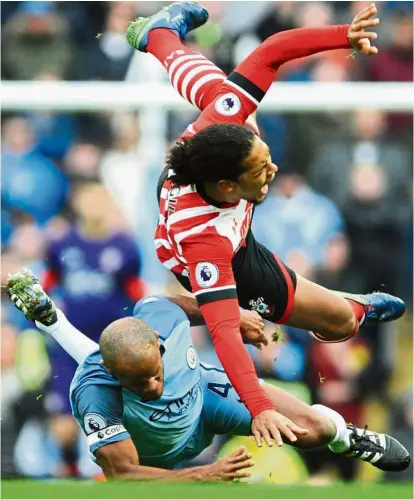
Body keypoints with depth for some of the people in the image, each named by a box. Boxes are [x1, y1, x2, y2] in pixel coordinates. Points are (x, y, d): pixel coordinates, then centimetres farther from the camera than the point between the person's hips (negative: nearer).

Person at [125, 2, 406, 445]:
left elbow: (270, 52, -35)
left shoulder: (225, 119, -40)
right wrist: (259, 408, -58)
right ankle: (358, 310, 39)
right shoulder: (204, 240, -50)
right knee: (340, 319, -1)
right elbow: (224, 330, -52)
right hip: (232, 261, -5)